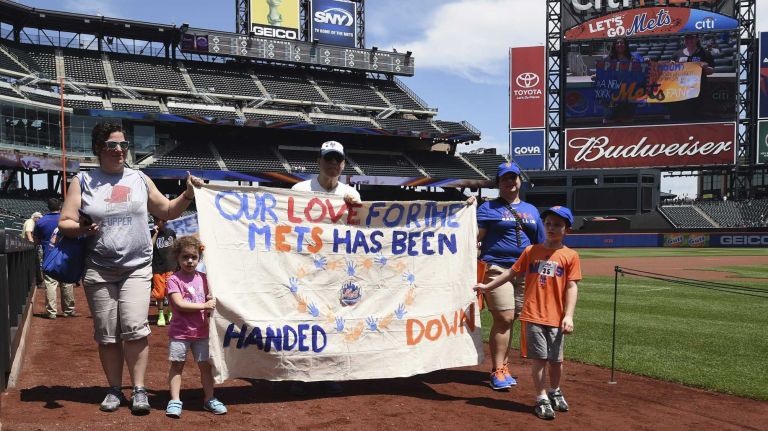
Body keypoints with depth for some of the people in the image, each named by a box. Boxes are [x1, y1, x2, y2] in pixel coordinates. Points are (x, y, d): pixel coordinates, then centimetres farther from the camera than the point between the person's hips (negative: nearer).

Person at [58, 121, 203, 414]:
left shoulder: (139, 180, 10)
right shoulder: (82, 181, 5)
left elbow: (167, 211, 17)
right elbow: (65, 223, 3)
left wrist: (188, 195, 1)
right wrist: (82, 228, -18)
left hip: (136, 268, 0)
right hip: (98, 271, 0)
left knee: (134, 329, -10)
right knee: (106, 334, 5)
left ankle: (139, 390, 0)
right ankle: (115, 390, 18)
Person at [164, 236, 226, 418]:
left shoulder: (202, 278, 8)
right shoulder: (174, 279, -8)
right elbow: (179, 304, -19)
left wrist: (212, 301, -4)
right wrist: (204, 306, -20)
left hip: (201, 331, 4)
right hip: (180, 332, -4)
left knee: (205, 365, 8)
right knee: (177, 365, 5)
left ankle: (209, 399, 17)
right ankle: (175, 400, 14)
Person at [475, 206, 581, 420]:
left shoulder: (570, 256, 2)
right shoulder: (531, 251, 6)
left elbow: (572, 287, -2)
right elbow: (512, 272, 13)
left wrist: (569, 315, -9)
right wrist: (488, 286, 13)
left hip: (556, 318, 0)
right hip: (533, 315, 0)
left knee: (556, 359, 11)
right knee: (539, 358, 0)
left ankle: (555, 392, 36)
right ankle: (542, 398, 14)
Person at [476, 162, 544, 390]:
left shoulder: (532, 210, 20)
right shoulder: (488, 207, 5)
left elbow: (540, 245, 20)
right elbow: (475, 237, -5)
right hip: (497, 268, -5)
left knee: (509, 320, 8)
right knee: (503, 318, -11)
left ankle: (503, 367, 19)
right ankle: (498, 371, -2)